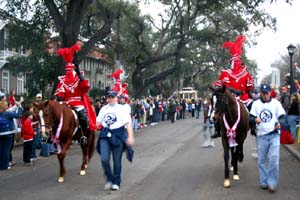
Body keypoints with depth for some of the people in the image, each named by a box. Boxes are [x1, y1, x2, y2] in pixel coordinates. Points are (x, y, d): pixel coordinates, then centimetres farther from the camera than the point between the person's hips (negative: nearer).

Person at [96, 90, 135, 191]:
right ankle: (109, 179, 13)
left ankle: (116, 182, 21)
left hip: (118, 136, -3)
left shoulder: (122, 109, -3)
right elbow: (98, 122, 20)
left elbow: (128, 123, -10)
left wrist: (130, 137, -20)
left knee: (117, 161, 5)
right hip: (105, 135, 3)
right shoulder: (104, 109, 10)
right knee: (104, 159, -9)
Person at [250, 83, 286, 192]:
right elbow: (251, 117, 3)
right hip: (261, 135, 2)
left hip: (274, 135, -2)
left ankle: (272, 183, 0)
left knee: (274, 159, -10)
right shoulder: (256, 104, 5)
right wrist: (255, 119, -20)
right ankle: (263, 182, 21)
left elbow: (282, 117, 2)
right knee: (262, 160, 8)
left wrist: (279, 123, -19)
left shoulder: (276, 103, 2)